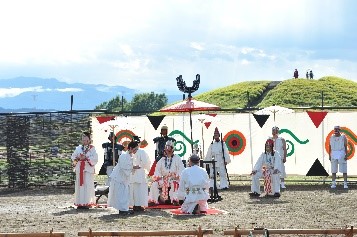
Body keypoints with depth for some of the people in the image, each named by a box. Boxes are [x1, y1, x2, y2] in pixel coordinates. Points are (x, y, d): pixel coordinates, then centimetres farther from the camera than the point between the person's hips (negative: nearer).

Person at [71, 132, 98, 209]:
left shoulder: (92, 148, 2)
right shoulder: (78, 148, 14)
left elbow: (95, 158, -8)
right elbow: (73, 157, 10)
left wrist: (86, 158, -17)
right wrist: (78, 158, -10)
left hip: (88, 169, -4)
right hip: (79, 169, 4)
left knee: (87, 185, -8)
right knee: (79, 185, 2)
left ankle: (87, 203, -6)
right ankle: (80, 203, 5)